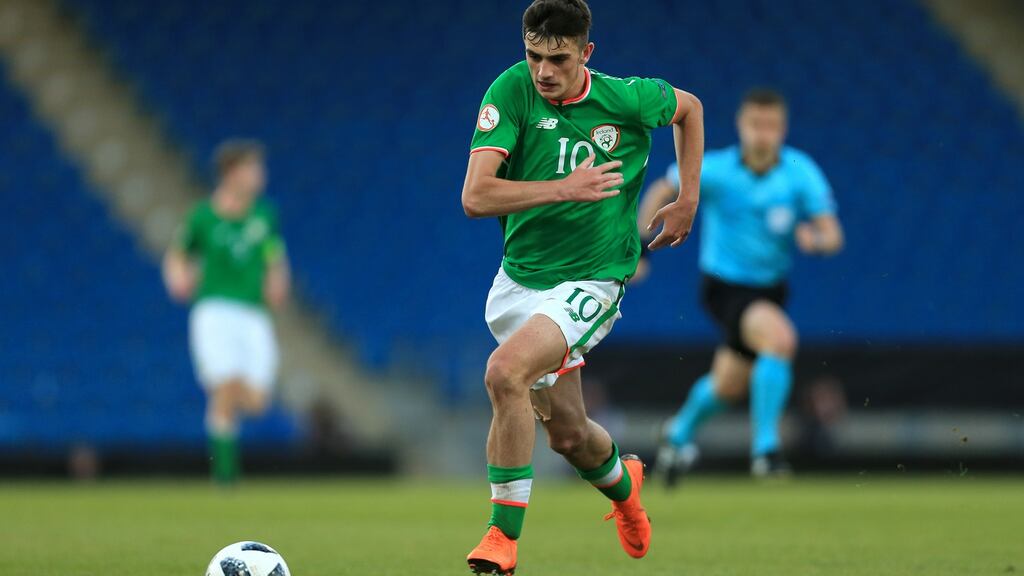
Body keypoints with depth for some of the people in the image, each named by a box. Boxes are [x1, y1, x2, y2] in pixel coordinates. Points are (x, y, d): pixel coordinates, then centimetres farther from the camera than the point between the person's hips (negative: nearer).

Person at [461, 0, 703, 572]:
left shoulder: (629, 98, -12)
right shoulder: (511, 92, -14)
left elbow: (689, 107, 13)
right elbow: (476, 197, -21)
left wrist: (688, 200, 10)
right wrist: (565, 188, -28)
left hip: (592, 282, -3)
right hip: (519, 280, 3)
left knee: (505, 372, -28)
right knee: (567, 432, 14)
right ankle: (623, 482, 51)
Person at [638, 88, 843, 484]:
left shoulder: (801, 172, -13)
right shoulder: (715, 169, -15)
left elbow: (832, 236, -17)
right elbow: (664, 190, 2)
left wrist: (815, 239, -40)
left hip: (770, 288, 4)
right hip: (726, 285, -4)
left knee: (728, 386, 20)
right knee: (781, 340, -31)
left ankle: (681, 432, 51)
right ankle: (765, 447, -24)